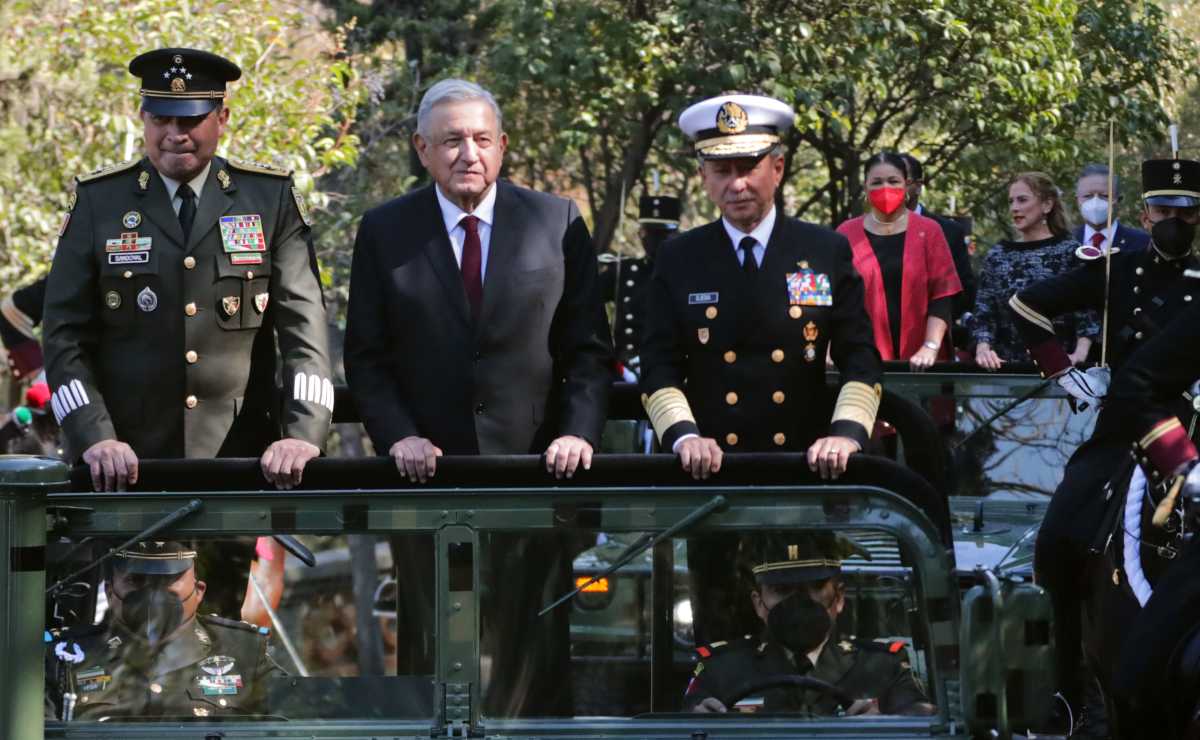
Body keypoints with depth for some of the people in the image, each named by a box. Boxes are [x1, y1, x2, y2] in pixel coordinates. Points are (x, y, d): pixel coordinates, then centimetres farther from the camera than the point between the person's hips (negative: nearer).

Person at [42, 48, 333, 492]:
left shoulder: (271, 198, 5)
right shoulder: (98, 202, 4)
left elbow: (303, 323, -1)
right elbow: (66, 336, 2)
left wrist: (303, 435, -14)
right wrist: (94, 438, -12)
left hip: (242, 458, 0)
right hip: (129, 464, 0)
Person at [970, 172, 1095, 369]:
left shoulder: (1070, 252, 2)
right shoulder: (997, 256, 13)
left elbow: (1087, 315, -3)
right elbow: (982, 314, 10)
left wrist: (1079, 354, -17)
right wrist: (983, 348, -8)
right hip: (1006, 366, 3)